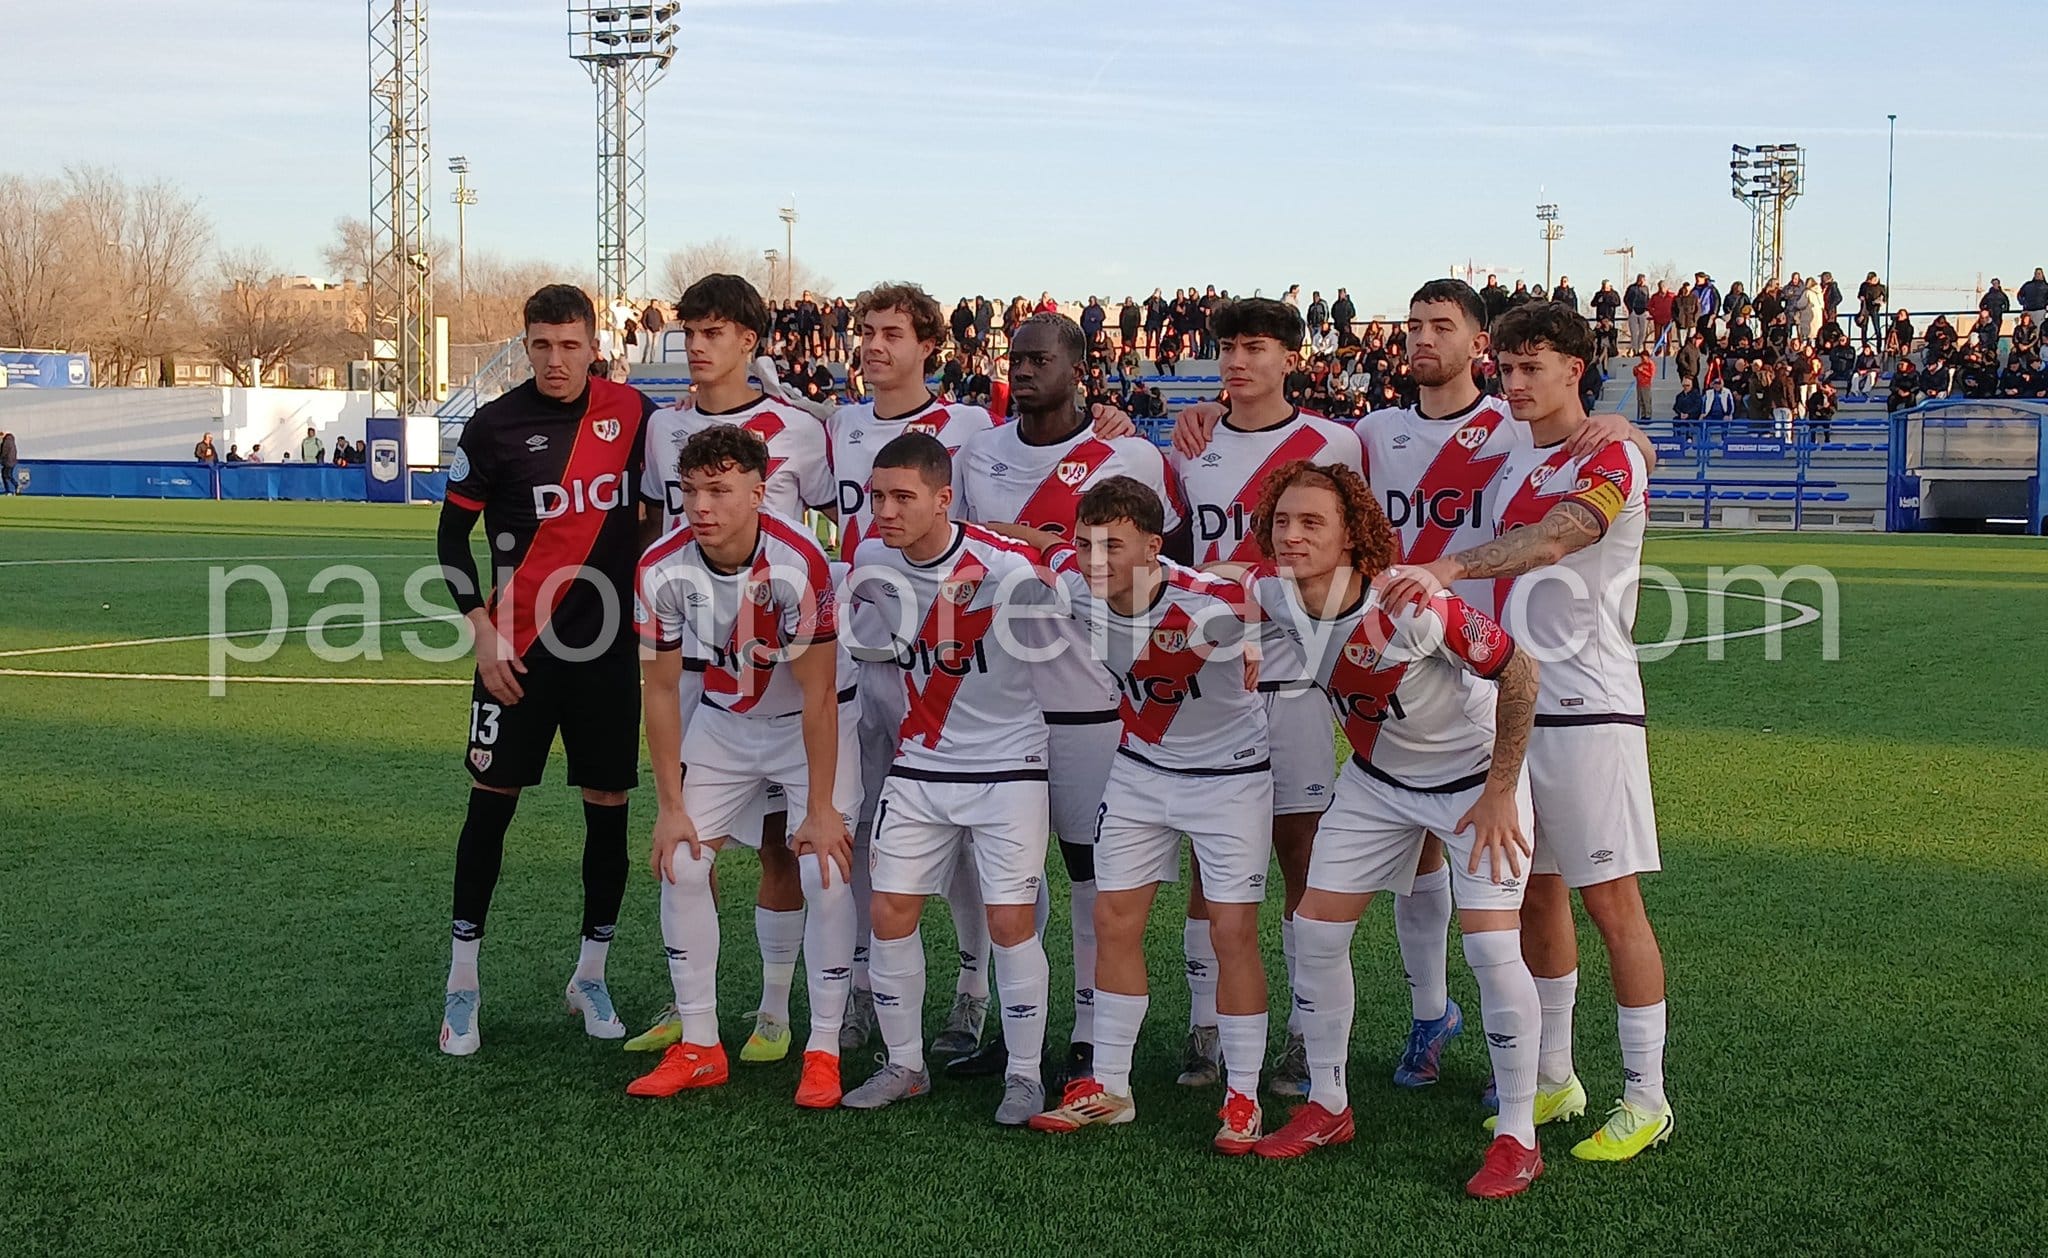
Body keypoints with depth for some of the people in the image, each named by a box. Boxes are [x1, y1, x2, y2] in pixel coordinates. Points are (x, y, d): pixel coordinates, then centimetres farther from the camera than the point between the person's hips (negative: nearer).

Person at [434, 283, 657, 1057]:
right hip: (520, 649, -2)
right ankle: (463, 986, 11)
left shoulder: (632, 413, 1)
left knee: (609, 809, 5)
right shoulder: (494, 427, -5)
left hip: (609, 650, 2)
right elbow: (451, 535, 1)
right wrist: (483, 631, -7)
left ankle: (591, 977, 21)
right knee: (491, 803, 0)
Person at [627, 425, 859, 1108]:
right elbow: (660, 688, -8)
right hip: (723, 722, 4)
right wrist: (671, 806, -7)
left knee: (826, 871, -15)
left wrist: (821, 809, -20)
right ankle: (699, 1046, 8)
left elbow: (817, 695, -24)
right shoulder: (662, 569, -20)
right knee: (681, 865, -4)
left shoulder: (798, 562, -31)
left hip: (814, 720, -4)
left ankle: (823, 1051, -1)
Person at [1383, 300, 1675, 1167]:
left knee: (1611, 900, -4)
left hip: (1589, 711, -8)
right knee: (1534, 895, 12)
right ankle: (1553, 1078, 24)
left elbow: (1550, 542, -29)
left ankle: (1645, 1097, 6)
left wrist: (1447, 568, -43)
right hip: (1513, 705, 8)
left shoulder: (1611, 461, -11)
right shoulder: (1512, 463, 15)